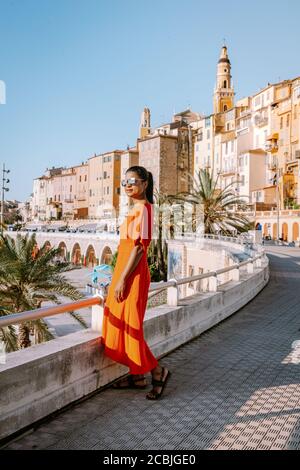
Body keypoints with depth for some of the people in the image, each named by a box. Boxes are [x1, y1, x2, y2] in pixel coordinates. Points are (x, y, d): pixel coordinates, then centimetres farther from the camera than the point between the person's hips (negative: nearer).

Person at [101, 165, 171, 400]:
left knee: (129, 325, -3)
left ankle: (158, 371, 13)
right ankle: (137, 376, 24)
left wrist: (122, 279, -20)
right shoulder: (137, 208, 16)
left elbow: (139, 247, -20)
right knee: (123, 325, 13)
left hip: (132, 274, -10)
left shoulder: (142, 208, -13)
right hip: (126, 272, 10)